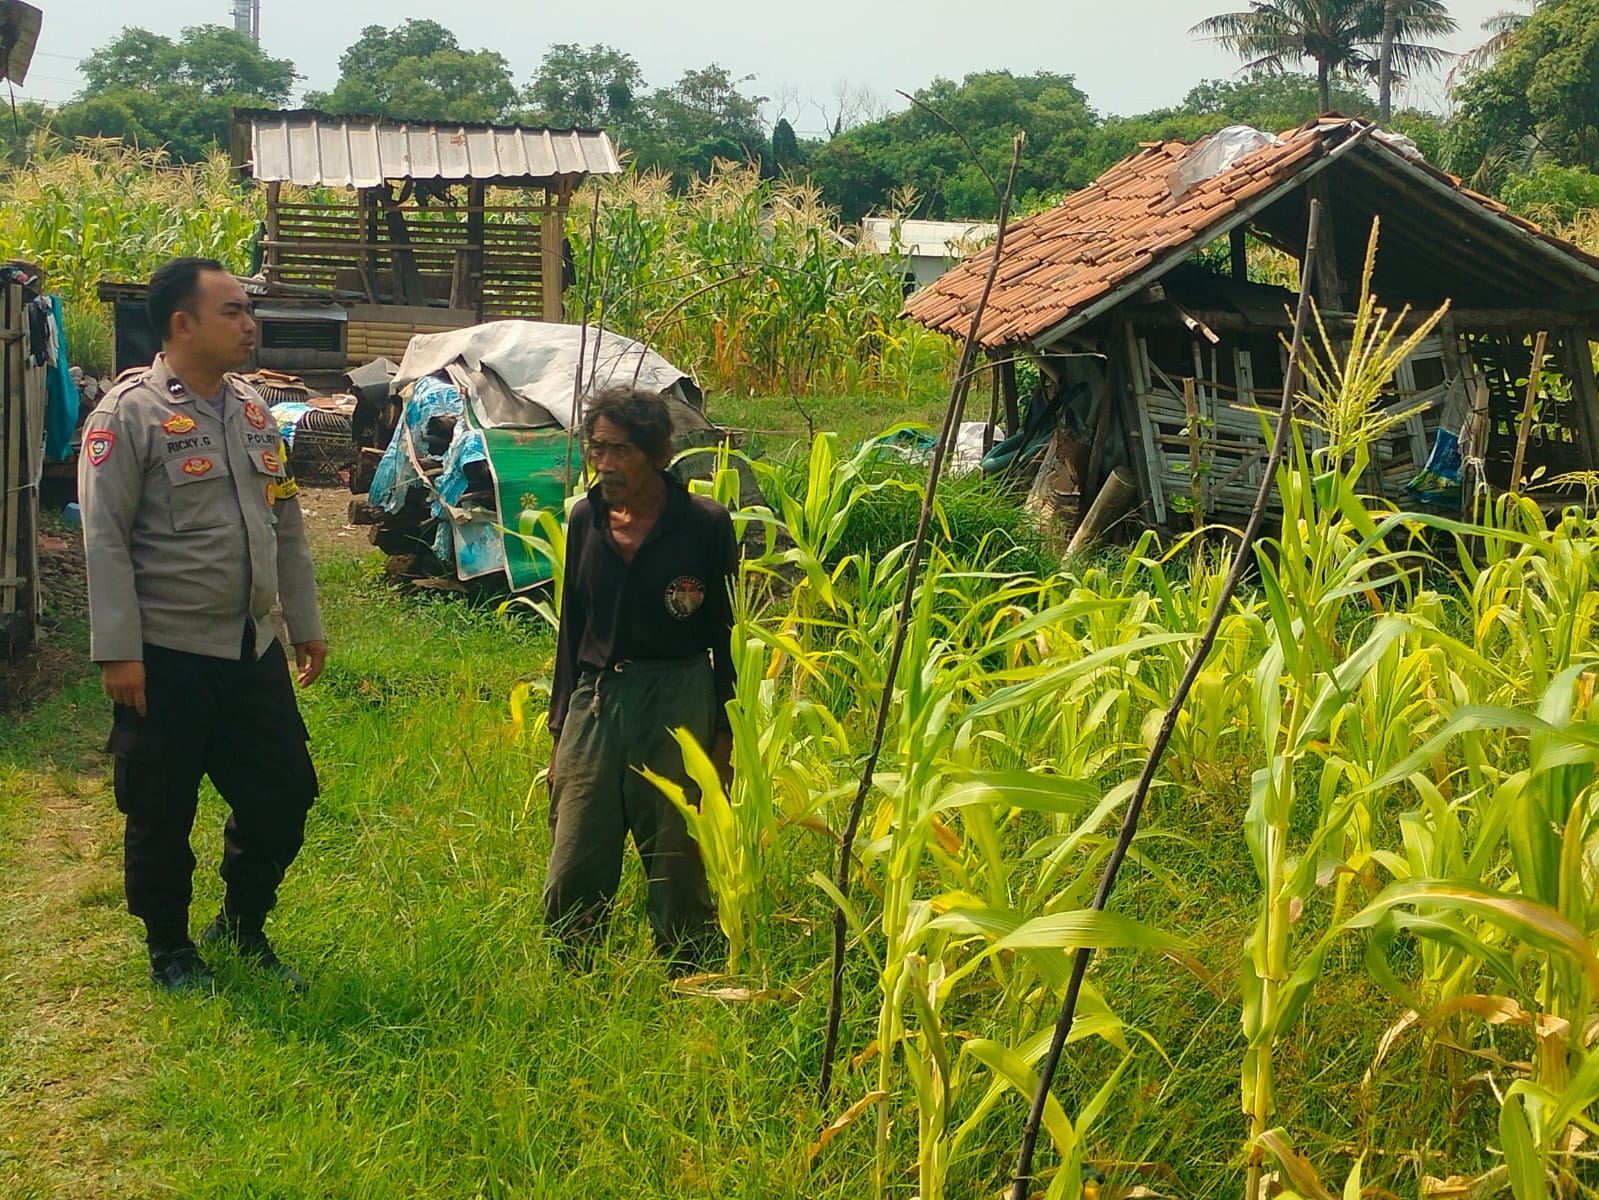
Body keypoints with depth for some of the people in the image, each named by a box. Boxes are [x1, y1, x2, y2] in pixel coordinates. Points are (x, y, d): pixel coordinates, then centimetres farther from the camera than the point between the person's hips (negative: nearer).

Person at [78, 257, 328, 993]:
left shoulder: (253, 409, 10)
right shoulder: (130, 412, -12)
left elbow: (287, 524, 16)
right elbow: (105, 539, -14)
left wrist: (306, 623, 17)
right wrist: (118, 652, -18)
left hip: (254, 651, 7)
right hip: (168, 658, -6)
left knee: (282, 799, 12)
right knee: (162, 816, 7)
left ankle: (242, 930, 33)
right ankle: (170, 951, 28)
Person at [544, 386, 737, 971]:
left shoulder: (705, 525, -5)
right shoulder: (586, 518, 6)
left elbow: (729, 636, -1)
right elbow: (572, 629, 14)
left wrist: (725, 734, -4)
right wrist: (560, 726, 14)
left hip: (678, 707, -3)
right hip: (595, 703, 4)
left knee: (680, 875, 5)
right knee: (570, 885, 3)